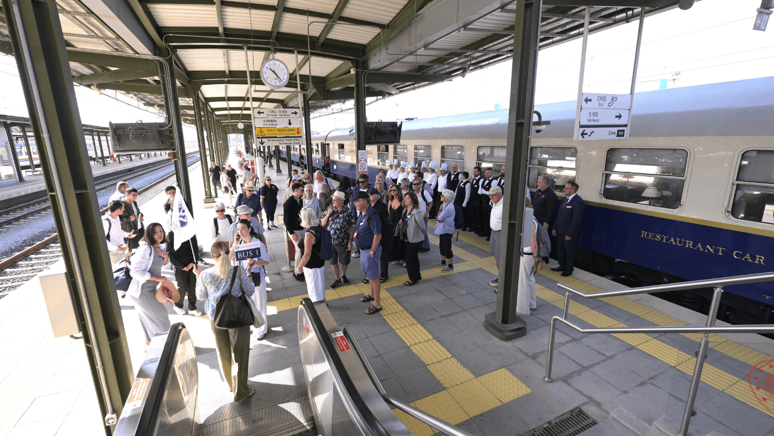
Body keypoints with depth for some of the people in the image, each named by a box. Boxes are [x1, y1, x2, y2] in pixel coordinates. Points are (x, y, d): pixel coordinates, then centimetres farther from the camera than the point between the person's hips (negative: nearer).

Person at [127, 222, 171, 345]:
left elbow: (163, 264, 19)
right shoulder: (145, 249, -24)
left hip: (151, 289, 9)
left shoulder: (160, 247, 3)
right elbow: (136, 272, -26)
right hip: (141, 292, -9)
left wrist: (165, 256, -3)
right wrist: (157, 278, -23)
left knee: (149, 318, 25)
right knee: (160, 315, 3)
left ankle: (149, 340, 45)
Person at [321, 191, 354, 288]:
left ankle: (343, 275, 41)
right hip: (331, 241, 3)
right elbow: (322, 223, 1)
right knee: (333, 261, 11)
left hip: (343, 242, -2)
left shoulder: (348, 212, -9)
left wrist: (350, 241, -9)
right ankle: (337, 279, 29)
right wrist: (328, 214, -14)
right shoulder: (329, 210, 0)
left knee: (344, 261, 14)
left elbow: (352, 227, -7)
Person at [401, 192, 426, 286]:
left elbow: (422, 226, -14)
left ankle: (413, 278, 14)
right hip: (408, 239, 8)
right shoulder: (405, 210, 3)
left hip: (415, 239, -8)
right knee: (414, 258, 19)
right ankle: (417, 276, 35)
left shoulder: (417, 213, -23)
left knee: (409, 258, -2)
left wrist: (424, 233, 2)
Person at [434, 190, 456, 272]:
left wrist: (440, 209, -11)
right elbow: (439, 218, 10)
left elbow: (439, 219, -19)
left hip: (446, 230, -10)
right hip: (442, 228, 10)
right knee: (441, 246, 21)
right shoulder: (445, 204, 3)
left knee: (447, 248, 0)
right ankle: (443, 262, 39)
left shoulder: (448, 208, -27)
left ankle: (450, 266, 14)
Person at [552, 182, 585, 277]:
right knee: (559, 249, 18)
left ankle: (569, 270, 22)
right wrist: (555, 228, 13)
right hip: (560, 231, 8)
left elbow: (576, 220, -19)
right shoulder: (565, 199, 10)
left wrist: (570, 234, -18)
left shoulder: (578, 202, -18)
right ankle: (562, 266, 35)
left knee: (569, 251, 7)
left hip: (569, 233, -8)